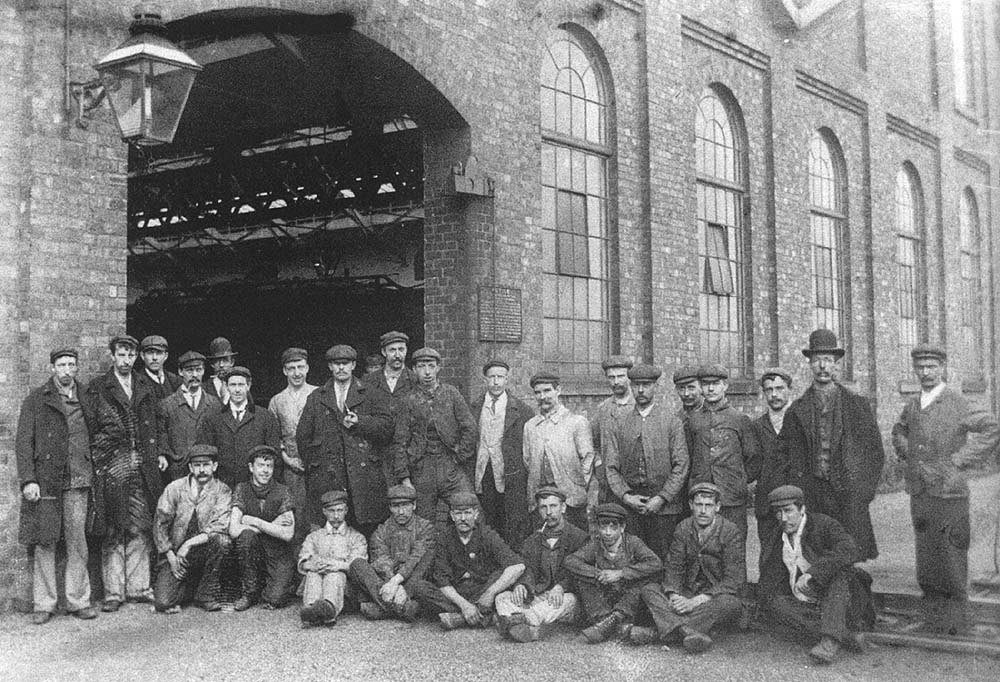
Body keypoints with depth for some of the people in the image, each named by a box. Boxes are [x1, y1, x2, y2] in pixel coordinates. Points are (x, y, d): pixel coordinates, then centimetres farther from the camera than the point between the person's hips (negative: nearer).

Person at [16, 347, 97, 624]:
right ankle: (44, 604, 10)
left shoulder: (86, 399, 13)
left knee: (77, 541, 3)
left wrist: (92, 473, 6)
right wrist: (27, 480, -9)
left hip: (78, 481, 2)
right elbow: (23, 442, 0)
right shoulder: (36, 400, 4)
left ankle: (78, 601, 11)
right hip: (45, 482, -2)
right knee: (44, 542, 2)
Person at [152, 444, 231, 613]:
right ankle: (190, 587, 16)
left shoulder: (222, 491, -4)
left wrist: (189, 544, -25)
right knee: (163, 603, -19)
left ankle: (206, 594, -11)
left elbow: (220, 526, -17)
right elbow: (160, 525, 1)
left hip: (203, 553, 0)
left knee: (220, 540, -33)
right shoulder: (175, 488, -1)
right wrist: (171, 557, -8)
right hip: (174, 554, 0)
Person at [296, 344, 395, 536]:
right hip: (326, 480, 1)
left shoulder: (370, 396, 13)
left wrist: (360, 422, -8)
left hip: (364, 476, -1)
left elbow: (387, 427, 4)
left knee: (366, 528, -4)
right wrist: (312, 465, 6)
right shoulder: (316, 398, 16)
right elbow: (303, 436, 14)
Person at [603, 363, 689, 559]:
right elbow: (611, 467, 6)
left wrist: (661, 499, -10)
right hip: (629, 504, 2)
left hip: (664, 504, -2)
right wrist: (625, 496, -9)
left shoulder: (671, 421, 3)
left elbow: (681, 466, -2)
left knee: (661, 560, -3)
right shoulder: (619, 425, 9)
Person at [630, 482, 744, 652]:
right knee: (649, 589, -17)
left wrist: (696, 601, -26)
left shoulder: (730, 531, -10)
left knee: (732, 605, -37)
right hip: (687, 594, 4)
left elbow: (734, 579, -16)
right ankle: (687, 631, -43)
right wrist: (674, 596, -21)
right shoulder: (683, 528, 3)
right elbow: (673, 567, 2)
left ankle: (657, 632, -43)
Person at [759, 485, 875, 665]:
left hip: (843, 601, -4)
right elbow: (769, 587, 12)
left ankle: (830, 641, -44)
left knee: (841, 571, -31)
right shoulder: (775, 544, 10)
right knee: (775, 603, -22)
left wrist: (812, 573, -34)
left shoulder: (824, 525, -8)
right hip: (807, 608, 5)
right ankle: (846, 636, -29)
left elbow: (850, 551, -28)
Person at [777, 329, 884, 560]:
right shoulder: (797, 410, 10)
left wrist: (866, 489, 1)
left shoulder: (858, 406, 9)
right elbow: (784, 453, 12)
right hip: (810, 495, 1)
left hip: (850, 496, 0)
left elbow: (875, 452, 11)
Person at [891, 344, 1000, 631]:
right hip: (919, 493, 6)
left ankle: (955, 617, 9)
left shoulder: (957, 403, -9)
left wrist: (959, 459, -13)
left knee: (951, 554, -1)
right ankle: (932, 611, 22)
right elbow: (898, 431, 29)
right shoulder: (912, 405, 10)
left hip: (948, 492, -6)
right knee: (925, 555, 11)